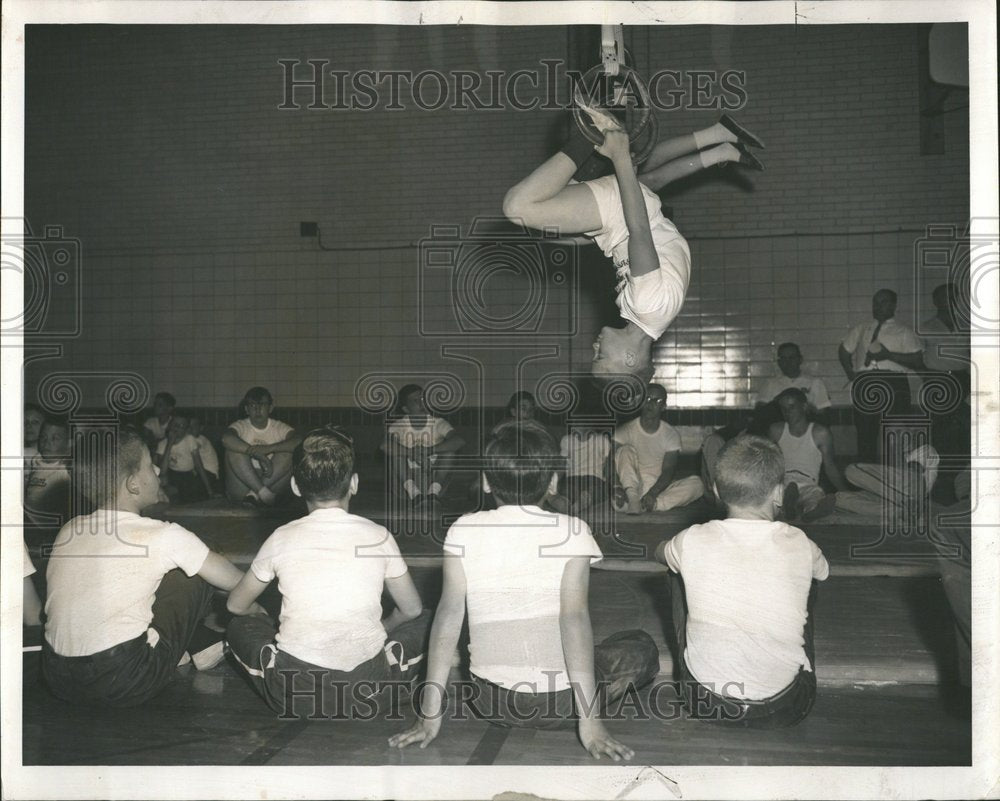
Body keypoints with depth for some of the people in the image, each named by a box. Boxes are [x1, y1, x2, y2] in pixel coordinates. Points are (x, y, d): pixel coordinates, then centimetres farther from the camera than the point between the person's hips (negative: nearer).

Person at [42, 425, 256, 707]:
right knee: (195, 575, 6)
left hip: (58, 682, 6)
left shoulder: (68, 530, 7)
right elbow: (237, 582, 2)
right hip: (124, 687, -6)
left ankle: (201, 643, 24)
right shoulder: (162, 535, -8)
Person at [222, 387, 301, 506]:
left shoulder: (279, 428, 6)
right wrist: (257, 453, -30)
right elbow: (226, 438, -22)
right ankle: (264, 493, -29)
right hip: (241, 488, 0)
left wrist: (267, 449, -28)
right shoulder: (240, 426, 4)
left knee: (288, 453, -20)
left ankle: (255, 493, -25)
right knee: (235, 449, -22)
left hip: (273, 482, 1)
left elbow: (299, 442, -17)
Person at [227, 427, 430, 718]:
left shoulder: (283, 538, 1)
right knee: (424, 622, 26)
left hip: (294, 690, 0)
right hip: (365, 684, 0)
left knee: (240, 626, 29)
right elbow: (411, 610, 13)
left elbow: (236, 605, 16)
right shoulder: (378, 536, 1)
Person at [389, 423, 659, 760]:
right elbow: (574, 617, -16)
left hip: (490, 703, 3)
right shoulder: (571, 531, -7)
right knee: (642, 647, 24)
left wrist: (430, 713, -7)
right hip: (559, 704, -3)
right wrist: (590, 721, -17)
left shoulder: (464, 531, -1)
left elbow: (449, 612, -8)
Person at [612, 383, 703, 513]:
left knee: (697, 484, -23)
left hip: (658, 488, 1)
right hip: (632, 488, -1)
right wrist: (616, 488, -31)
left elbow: (669, 470, -8)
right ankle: (633, 500, -37)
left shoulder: (671, 434, 2)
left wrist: (653, 493, -27)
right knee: (626, 450, -24)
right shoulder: (626, 430, -2)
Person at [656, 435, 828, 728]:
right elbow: (823, 571, 17)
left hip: (704, 702, 0)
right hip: (784, 708, 1)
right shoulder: (799, 546, -9)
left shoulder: (694, 541, -11)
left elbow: (660, 552, 15)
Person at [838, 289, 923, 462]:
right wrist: (850, 373, 13)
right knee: (865, 434, 3)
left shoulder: (904, 332, 8)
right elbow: (843, 351, 29)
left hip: (893, 384, -3)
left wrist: (889, 355, -14)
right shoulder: (861, 330, 20)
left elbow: (917, 361, -4)